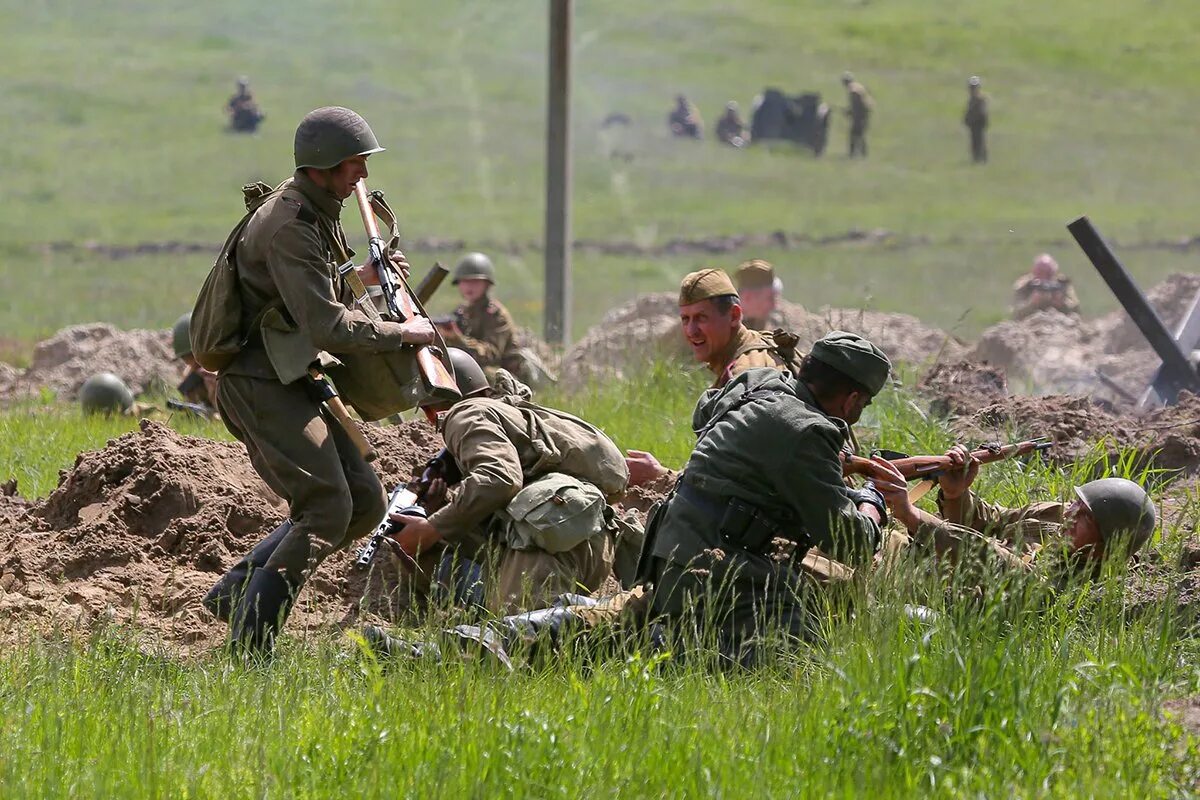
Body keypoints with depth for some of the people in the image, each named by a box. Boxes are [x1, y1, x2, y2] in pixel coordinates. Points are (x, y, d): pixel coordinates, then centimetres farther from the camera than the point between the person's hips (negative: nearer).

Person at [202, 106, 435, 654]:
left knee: (364, 504, 7)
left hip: (292, 384, 10)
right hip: (260, 386, -10)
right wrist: (401, 332, -13)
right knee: (327, 508, -17)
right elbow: (327, 327, -24)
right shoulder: (289, 227, -19)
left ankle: (235, 593, 10)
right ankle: (251, 640, -17)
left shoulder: (320, 213, 14)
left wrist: (358, 279, 12)